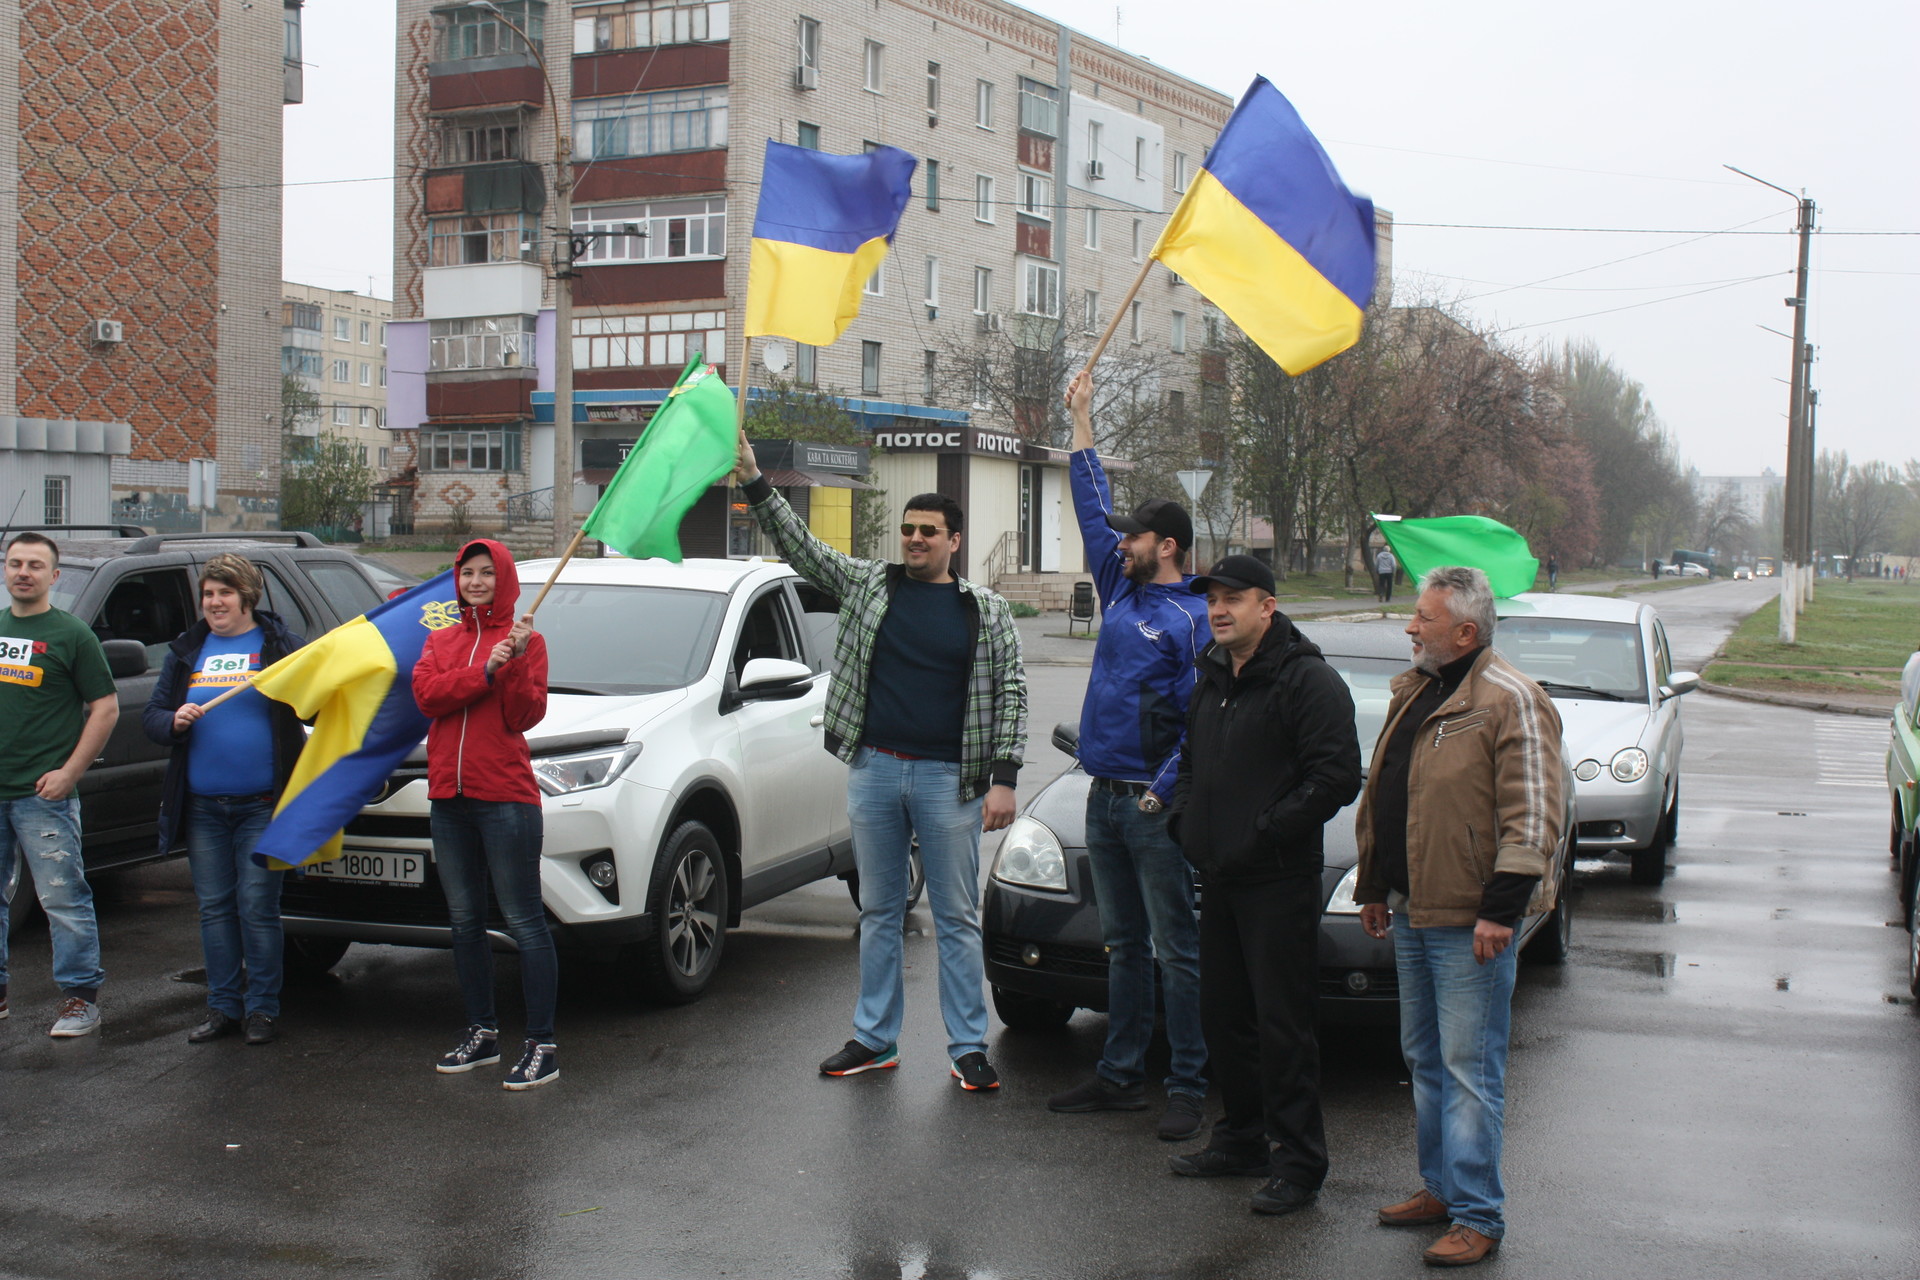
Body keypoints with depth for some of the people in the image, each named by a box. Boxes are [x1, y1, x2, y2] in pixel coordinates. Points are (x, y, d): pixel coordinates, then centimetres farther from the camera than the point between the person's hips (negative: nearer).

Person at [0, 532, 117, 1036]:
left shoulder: (71, 634, -3)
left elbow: (105, 708, -5)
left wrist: (69, 773, -11)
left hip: (43, 793, -6)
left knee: (63, 898, -5)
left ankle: (80, 998, 2)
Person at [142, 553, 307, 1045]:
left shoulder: (280, 645, 2)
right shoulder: (187, 651, 13)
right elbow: (151, 716, 13)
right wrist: (174, 721, -8)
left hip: (261, 805, -4)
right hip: (202, 806, 4)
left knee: (257, 908, -3)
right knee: (214, 909, 9)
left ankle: (263, 1008, 7)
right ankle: (223, 1007, 17)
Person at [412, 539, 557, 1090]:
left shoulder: (524, 639, 0)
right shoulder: (441, 641, 15)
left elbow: (524, 716, -8)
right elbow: (426, 694, -4)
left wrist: (516, 662, -21)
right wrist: (486, 671, -14)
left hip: (505, 798, -6)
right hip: (448, 796, 6)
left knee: (523, 921, -6)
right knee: (465, 922, 13)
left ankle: (541, 1046, -3)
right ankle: (482, 1034, 24)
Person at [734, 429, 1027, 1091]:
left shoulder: (986, 611, 3)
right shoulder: (867, 584, 8)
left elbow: (1010, 693, 0)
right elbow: (800, 545, 3)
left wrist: (1003, 779, -8)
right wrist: (755, 484, -10)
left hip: (949, 778, -2)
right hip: (874, 770, 2)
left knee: (958, 919, 3)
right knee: (878, 912, 11)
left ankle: (968, 1048, 10)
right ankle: (875, 1040, 20)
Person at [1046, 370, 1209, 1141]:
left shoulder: (1194, 619, -10)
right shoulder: (1122, 591, 12)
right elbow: (1093, 507, 22)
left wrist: (1163, 793, -20)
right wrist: (1082, 420, 24)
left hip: (1155, 806, -8)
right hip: (1104, 796, 8)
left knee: (1175, 951, -1)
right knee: (1123, 946, 13)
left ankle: (1188, 1089, 4)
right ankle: (1121, 1076, 20)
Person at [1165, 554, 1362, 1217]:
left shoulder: (1308, 680, -11)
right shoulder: (1211, 679, 16)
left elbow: (1337, 776, -19)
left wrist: (1265, 833, -21)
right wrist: (1185, 819, 12)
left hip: (1279, 883, -9)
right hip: (1218, 877, 9)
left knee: (1283, 1025, -5)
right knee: (1223, 1014, 15)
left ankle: (1297, 1161, 2)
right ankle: (1242, 1137, 28)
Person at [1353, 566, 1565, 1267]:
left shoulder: (1510, 702, -13)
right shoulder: (1414, 693, 15)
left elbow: (1532, 816, -17)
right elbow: (1381, 798, 22)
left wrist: (1501, 908, -20)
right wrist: (1373, 886, 22)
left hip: (1468, 921, -9)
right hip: (1411, 912, 9)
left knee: (1469, 1070, -5)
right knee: (1424, 1060, 16)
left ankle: (1476, 1216, 2)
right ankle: (1441, 1188, 28)